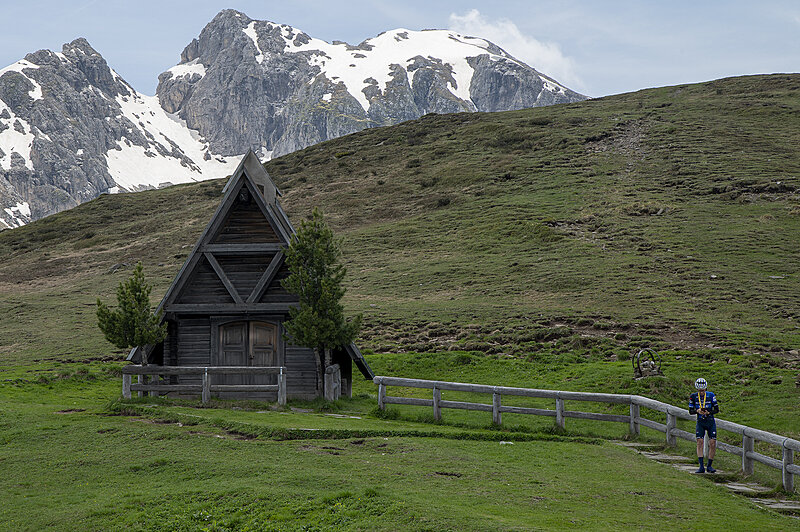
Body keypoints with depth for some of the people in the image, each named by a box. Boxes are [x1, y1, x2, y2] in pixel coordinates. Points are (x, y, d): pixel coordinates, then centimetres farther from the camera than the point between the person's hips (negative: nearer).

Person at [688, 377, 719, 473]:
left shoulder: (711, 395, -5)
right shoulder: (693, 396, -2)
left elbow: (716, 409, -2)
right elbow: (690, 411, 1)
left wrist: (708, 412, -19)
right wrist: (697, 411, -20)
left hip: (710, 422, 0)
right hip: (700, 423, 0)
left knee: (712, 443, -6)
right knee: (700, 442, -14)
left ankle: (709, 466, 7)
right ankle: (701, 466, -16)